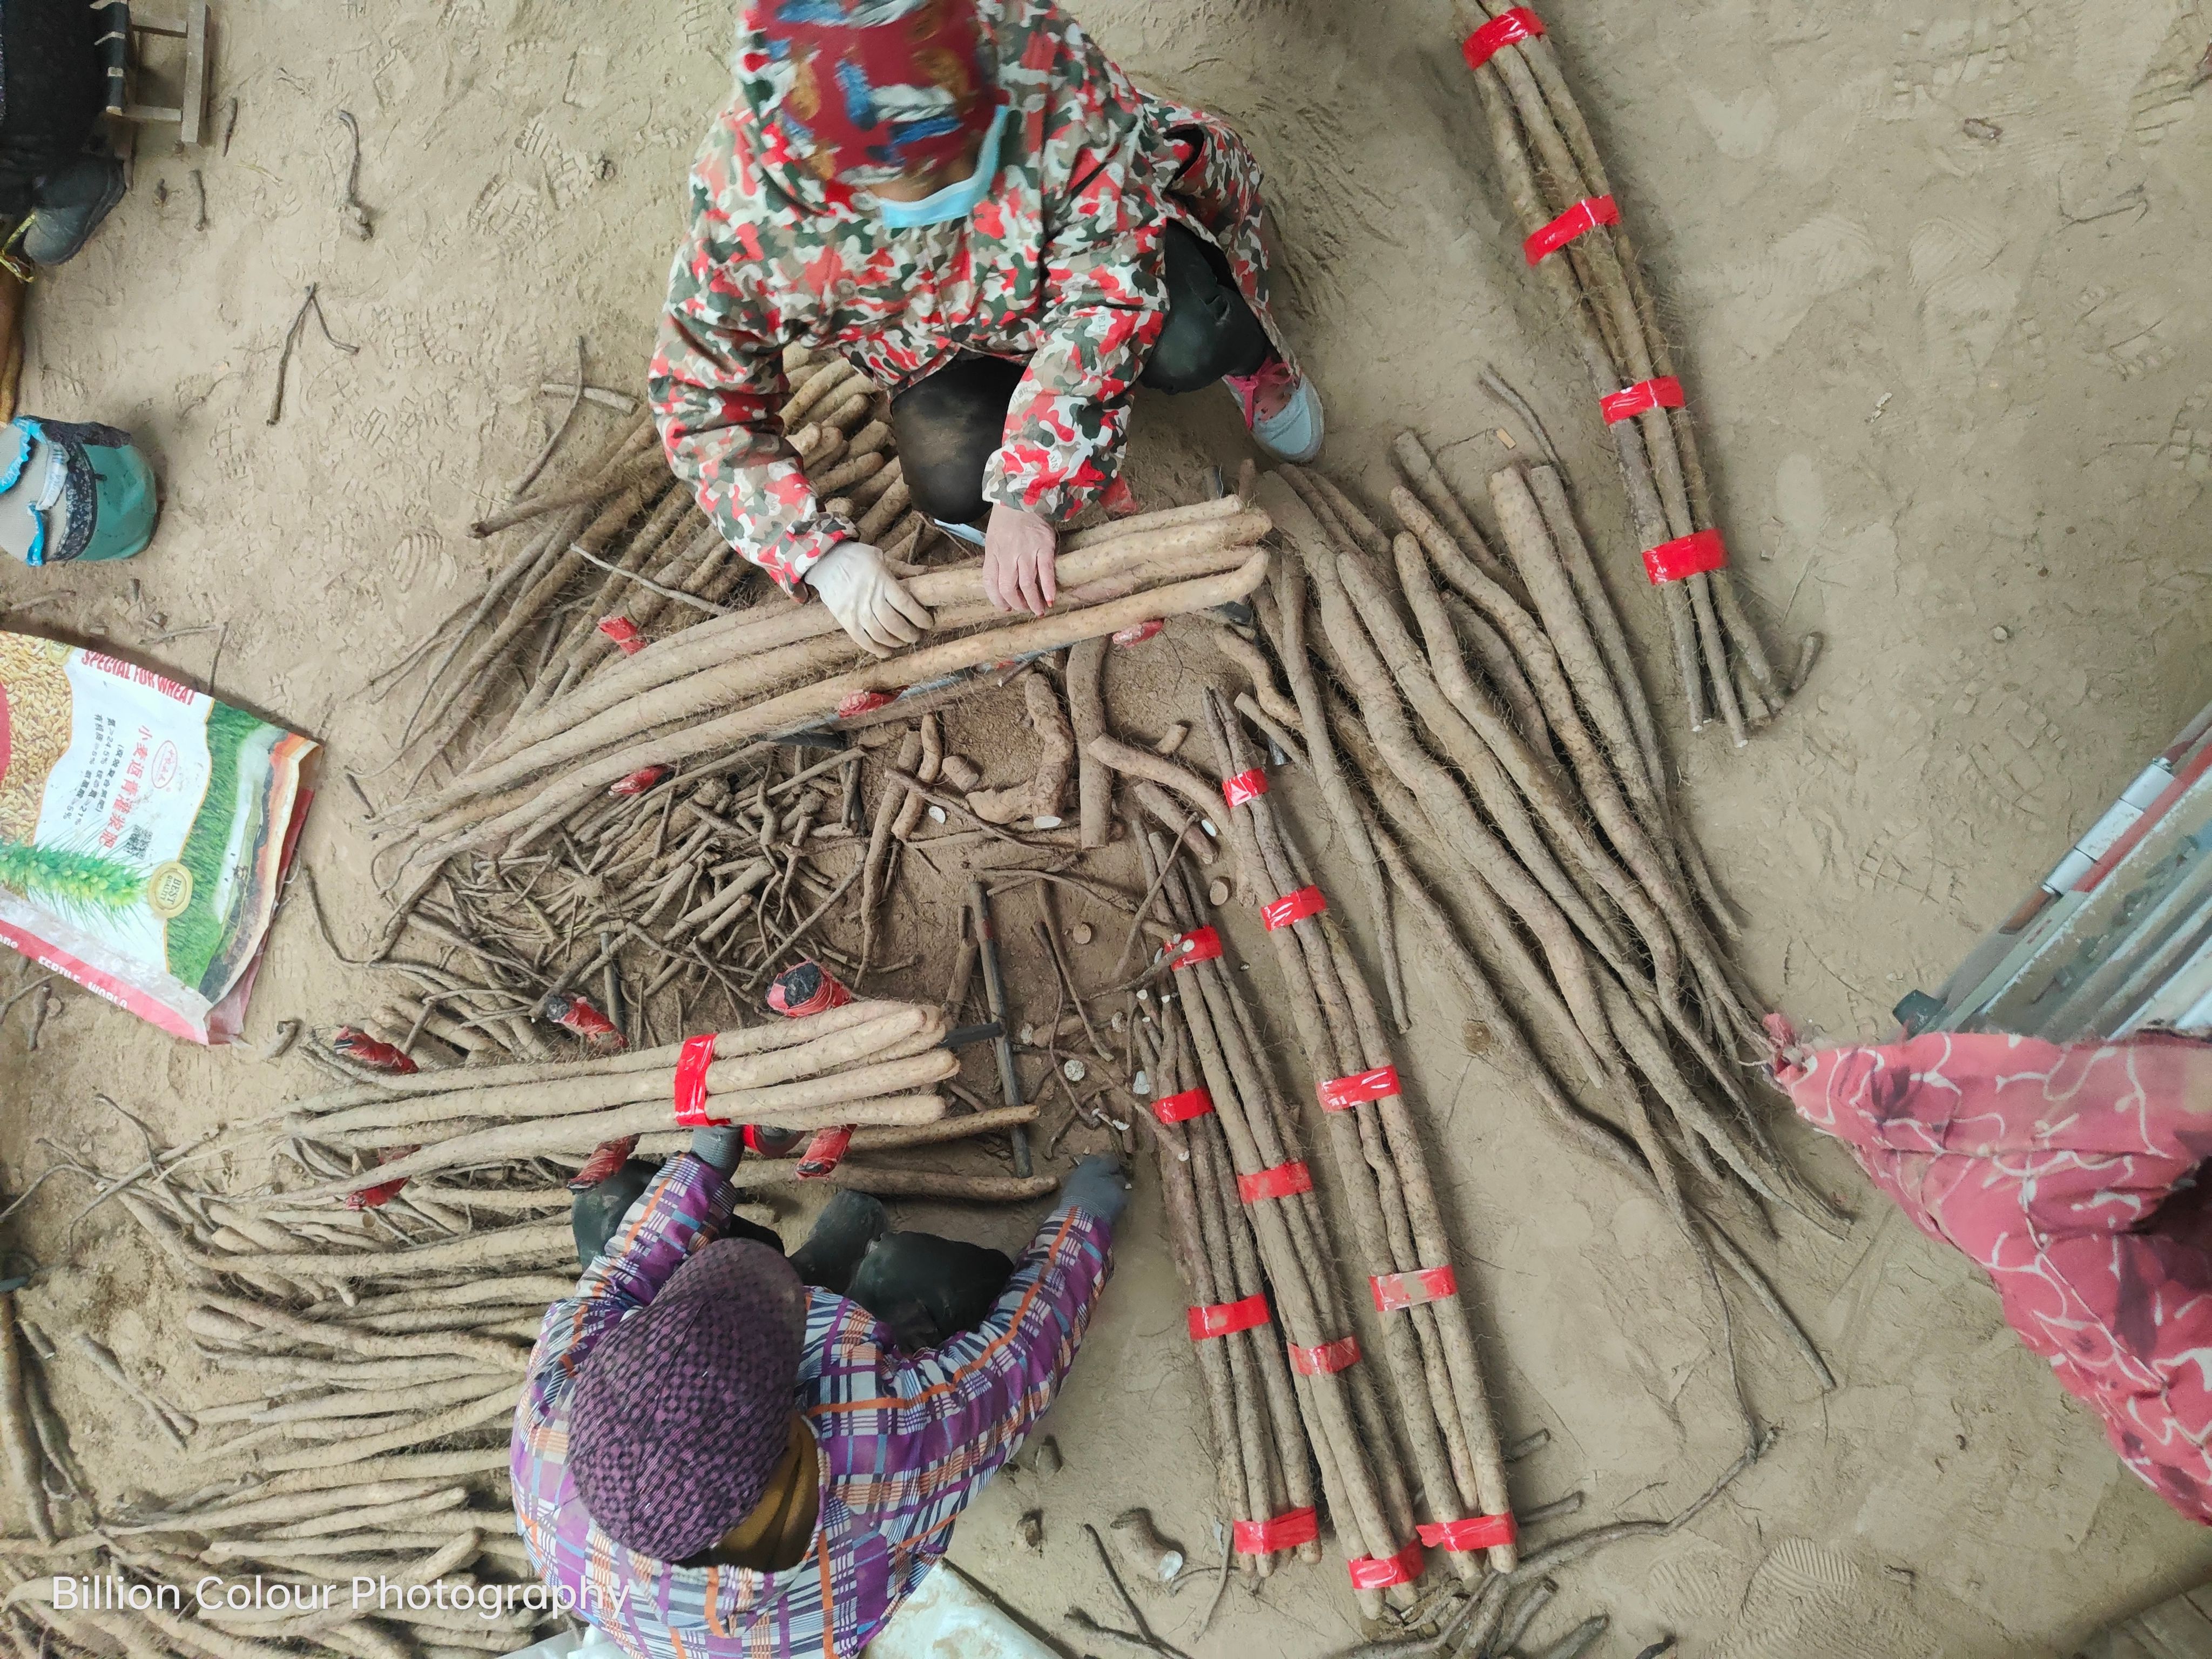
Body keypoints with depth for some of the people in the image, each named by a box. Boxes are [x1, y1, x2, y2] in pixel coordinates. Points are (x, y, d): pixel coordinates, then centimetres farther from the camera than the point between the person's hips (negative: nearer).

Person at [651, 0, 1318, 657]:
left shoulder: (1035, 54, -39)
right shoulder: (743, 207, -32)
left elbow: (1107, 281, -34)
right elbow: (704, 405, -18)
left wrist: (1029, 494, -37)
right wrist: (825, 555, -29)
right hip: (943, 342, 1)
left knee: (1188, 346, -31)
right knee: (954, 489, -24)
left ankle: (1245, 352, 8)